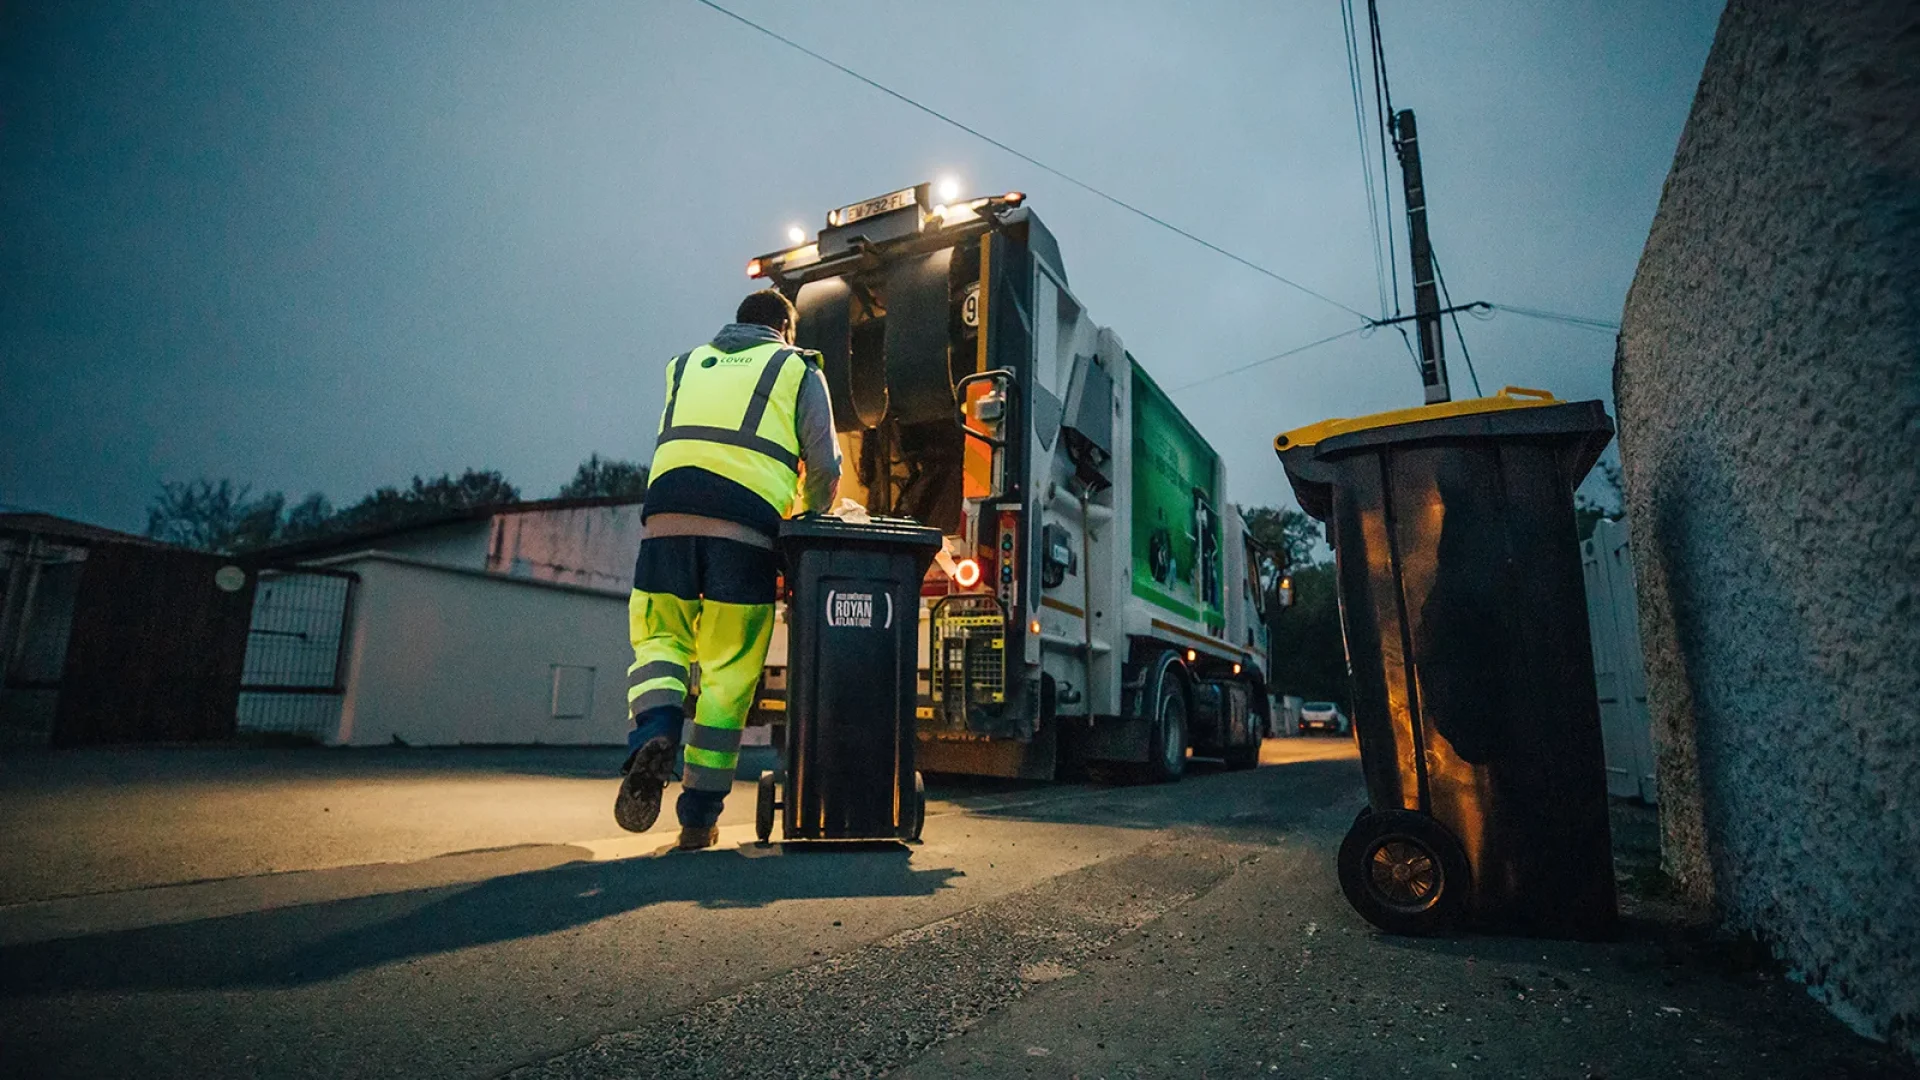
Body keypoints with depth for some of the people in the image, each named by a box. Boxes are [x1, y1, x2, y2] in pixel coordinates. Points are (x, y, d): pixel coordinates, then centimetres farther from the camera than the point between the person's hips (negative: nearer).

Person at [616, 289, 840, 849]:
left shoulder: (686, 364, 29)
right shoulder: (798, 370, 18)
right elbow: (824, 469, 12)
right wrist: (811, 521, 30)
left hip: (667, 519, 3)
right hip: (745, 528, -2)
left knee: (658, 641, 16)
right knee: (728, 671, 4)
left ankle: (653, 740, -12)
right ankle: (699, 815, 9)